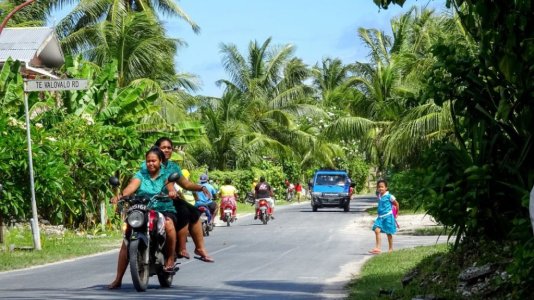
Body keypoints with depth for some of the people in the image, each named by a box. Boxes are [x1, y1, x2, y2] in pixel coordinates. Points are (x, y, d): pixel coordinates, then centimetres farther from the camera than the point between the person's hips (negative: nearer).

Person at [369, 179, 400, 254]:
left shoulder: (389, 196, -12)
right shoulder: (379, 196, 7)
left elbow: (396, 204, -1)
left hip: (388, 216, -5)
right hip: (380, 216, 5)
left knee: (389, 233, 5)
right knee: (377, 230, -12)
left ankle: (391, 249, 19)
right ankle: (378, 248, -14)